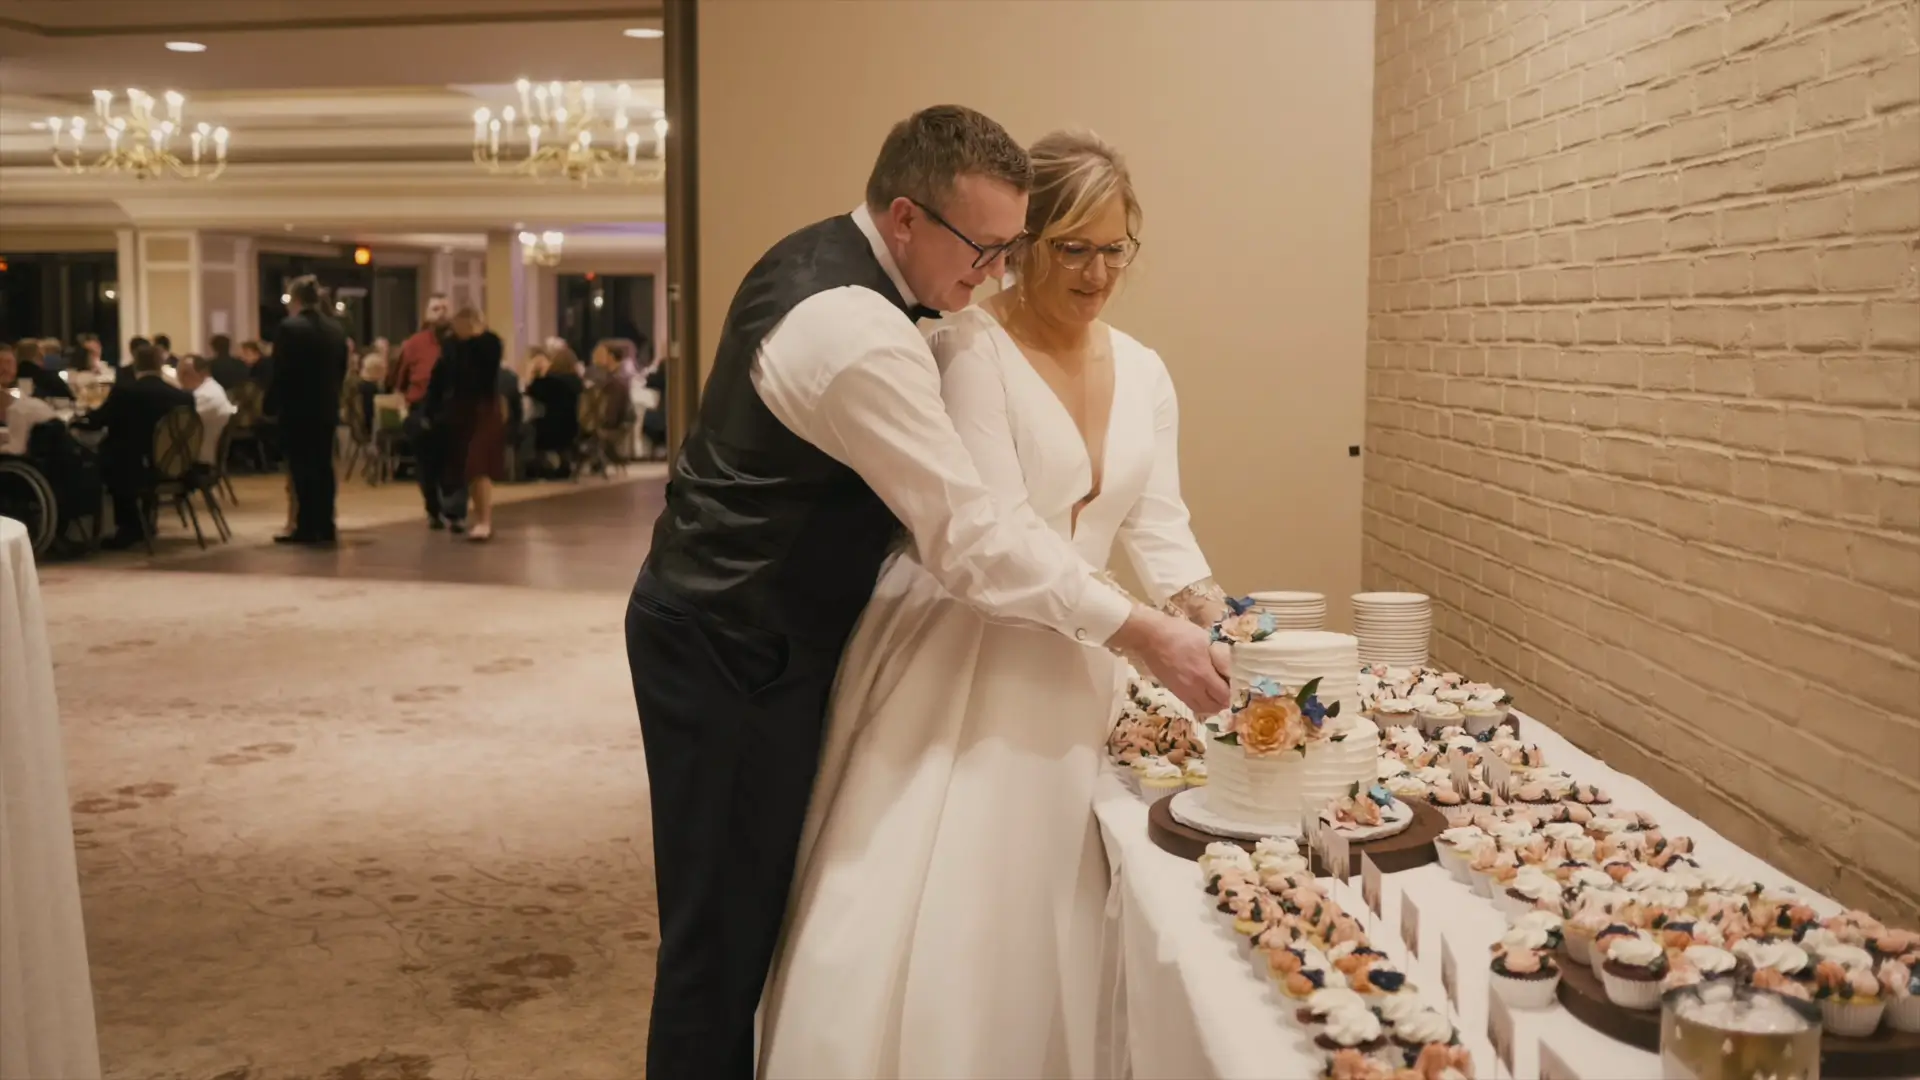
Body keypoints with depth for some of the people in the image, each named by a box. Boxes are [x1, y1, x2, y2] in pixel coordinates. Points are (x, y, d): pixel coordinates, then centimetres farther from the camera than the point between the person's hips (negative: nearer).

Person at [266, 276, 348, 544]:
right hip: (326, 409, 6)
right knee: (323, 466, 8)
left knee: (301, 469, -3)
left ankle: (306, 529, -3)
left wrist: (271, 406, -3)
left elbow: (280, 373, -12)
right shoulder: (336, 329, 7)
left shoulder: (289, 328, -12)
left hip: (297, 410, -6)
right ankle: (325, 527, 9)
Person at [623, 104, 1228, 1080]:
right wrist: (1147, 635, -21)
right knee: (725, 931, 0)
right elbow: (969, 541, -26)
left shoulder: (815, 258, 7)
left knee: (750, 910, 16)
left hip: (724, 627, 10)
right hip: (734, 657, -10)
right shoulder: (858, 334, -26)